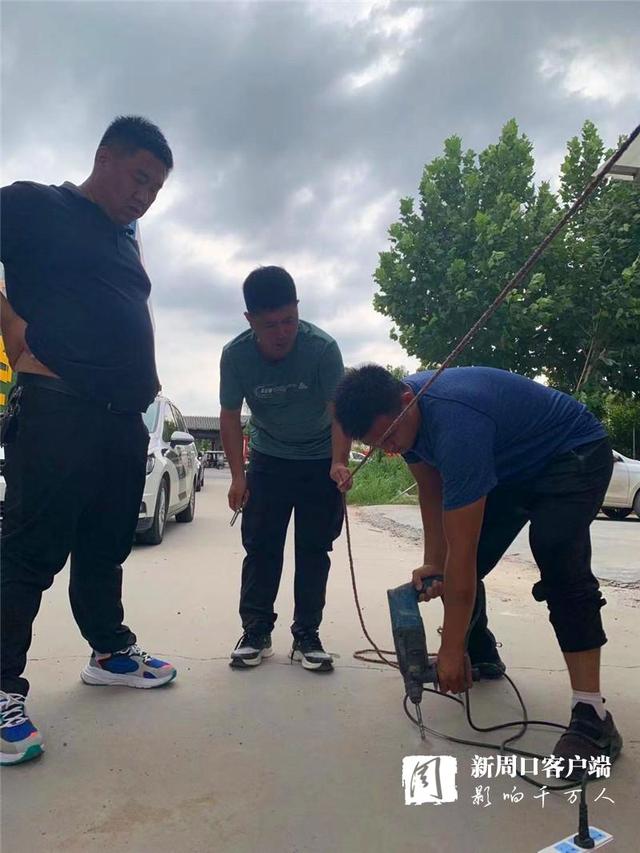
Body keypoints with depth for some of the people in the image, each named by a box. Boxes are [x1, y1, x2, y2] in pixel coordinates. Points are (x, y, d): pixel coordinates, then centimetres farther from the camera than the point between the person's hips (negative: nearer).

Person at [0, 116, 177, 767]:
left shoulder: (124, 244, 24)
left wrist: (145, 371, 15)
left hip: (125, 417, 8)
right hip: (56, 409, -7)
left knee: (106, 546, 15)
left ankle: (111, 652, 28)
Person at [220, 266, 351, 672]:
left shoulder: (323, 347, -27)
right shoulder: (235, 355, -20)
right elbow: (231, 416, -11)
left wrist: (339, 463, -41)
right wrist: (238, 476, -17)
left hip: (321, 460, -1)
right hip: (268, 459, 2)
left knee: (314, 548, 0)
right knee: (260, 545, 0)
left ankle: (307, 635, 10)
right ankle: (256, 631, 12)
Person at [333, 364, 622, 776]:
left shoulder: (455, 424, -41)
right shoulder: (399, 410, -15)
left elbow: (461, 552, -37)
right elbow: (432, 492, -1)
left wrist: (451, 650, -30)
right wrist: (433, 564, -9)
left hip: (575, 453, -8)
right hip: (510, 462, 8)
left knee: (558, 558, -31)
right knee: (456, 563, 4)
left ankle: (592, 713, -25)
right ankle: (482, 655, 27)